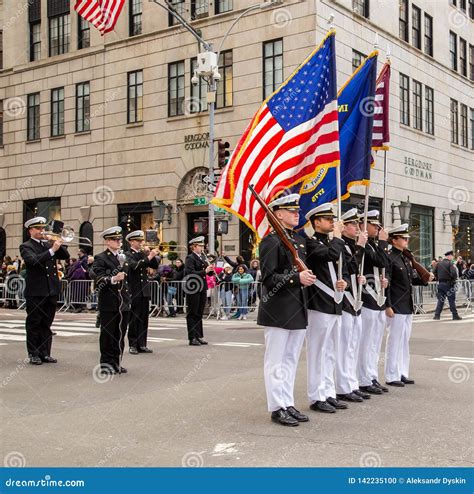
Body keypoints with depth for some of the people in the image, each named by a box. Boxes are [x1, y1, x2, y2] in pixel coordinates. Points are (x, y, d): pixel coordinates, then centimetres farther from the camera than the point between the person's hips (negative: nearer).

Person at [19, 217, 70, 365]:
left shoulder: (49, 244, 14)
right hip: (35, 291, -5)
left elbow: (66, 256, 7)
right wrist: (52, 250, -26)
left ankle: (45, 353, 16)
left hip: (51, 291, 5)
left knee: (46, 324, 10)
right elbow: (34, 260, -21)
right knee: (34, 324, 3)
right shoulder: (26, 246, -2)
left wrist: (59, 244, -8)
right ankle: (33, 354, 9)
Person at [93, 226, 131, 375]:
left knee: (120, 334, 9)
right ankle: (106, 364, 10)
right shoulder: (100, 258, -4)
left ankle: (116, 362, 18)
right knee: (107, 334, 2)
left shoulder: (124, 257, 16)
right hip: (108, 303, -6)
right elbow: (100, 279, -16)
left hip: (124, 303, 6)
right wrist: (113, 279, -33)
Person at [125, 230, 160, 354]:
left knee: (144, 318, 7)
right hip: (134, 291, -6)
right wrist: (149, 257, -26)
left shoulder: (143, 254, 15)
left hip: (144, 290, 6)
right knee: (134, 318, -1)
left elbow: (155, 266, 7)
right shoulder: (127, 254, -4)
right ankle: (133, 345, 4)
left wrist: (152, 256, -9)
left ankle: (142, 344, 12)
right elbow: (135, 265, -23)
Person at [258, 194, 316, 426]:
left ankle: (288, 404, 22)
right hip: (278, 312, -8)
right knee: (276, 361, 1)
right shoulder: (271, 241, -11)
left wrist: (308, 278, 8)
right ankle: (277, 407, 8)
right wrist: (296, 278, -25)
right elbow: (268, 278, -17)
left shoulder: (299, 241, 15)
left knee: (291, 359, 14)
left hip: (298, 311, 8)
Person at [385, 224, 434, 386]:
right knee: (394, 341, -2)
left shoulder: (406, 258, 14)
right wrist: (388, 306, -21)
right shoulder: (389, 258, -13)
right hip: (396, 308, -9)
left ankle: (403, 373, 23)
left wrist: (425, 279, 0)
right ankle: (392, 376, 6)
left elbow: (413, 279, 19)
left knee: (404, 341, 14)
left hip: (408, 307, 9)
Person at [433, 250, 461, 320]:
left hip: (440, 284, 5)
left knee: (440, 300, 9)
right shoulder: (450, 263, -11)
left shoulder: (439, 264, 8)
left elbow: (435, 273, 10)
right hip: (449, 284, -5)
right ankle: (455, 315, 7)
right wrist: (454, 279, -6)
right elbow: (454, 273, -22)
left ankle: (437, 315, 5)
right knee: (452, 300, 2)